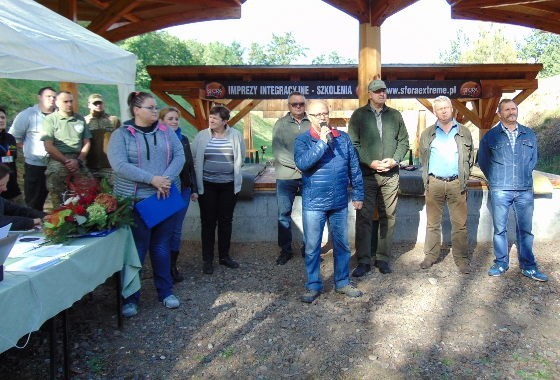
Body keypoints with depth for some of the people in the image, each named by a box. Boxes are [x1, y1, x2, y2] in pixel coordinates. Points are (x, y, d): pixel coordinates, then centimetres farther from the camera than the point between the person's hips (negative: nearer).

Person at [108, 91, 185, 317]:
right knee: (136, 249, 4)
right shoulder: (121, 135, -3)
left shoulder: (166, 132, 9)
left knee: (161, 247, 13)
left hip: (166, 197, 3)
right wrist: (152, 179, -21)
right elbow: (119, 165, -14)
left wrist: (167, 179, -16)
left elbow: (179, 156, 1)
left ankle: (165, 292, 26)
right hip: (135, 200, -3)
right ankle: (130, 298, 20)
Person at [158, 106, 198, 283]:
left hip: (183, 190, 5)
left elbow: (190, 165, 13)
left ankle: (173, 266, 22)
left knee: (176, 230, 11)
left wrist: (194, 189, 12)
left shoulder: (184, 140, 9)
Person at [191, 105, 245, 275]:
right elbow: (193, 158, 1)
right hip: (207, 185, -1)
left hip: (229, 185, 1)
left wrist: (232, 171, 6)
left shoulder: (236, 136, 0)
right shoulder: (201, 136, -2)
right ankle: (207, 259, 15)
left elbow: (241, 158, 8)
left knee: (226, 221, 11)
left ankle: (224, 256, 26)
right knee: (208, 222, 4)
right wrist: (201, 173, 1)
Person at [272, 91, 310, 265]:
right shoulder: (280, 124, 5)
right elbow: (277, 150, -4)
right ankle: (285, 249, 16)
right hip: (286, 175, 0)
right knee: (284, 213, 3)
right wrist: (297, 164, -13)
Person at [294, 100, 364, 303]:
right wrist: (322, 142, -24)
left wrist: (358, 195, 7)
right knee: (312, 248, 7)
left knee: (342, 245, 14)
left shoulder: (343, 138, 4)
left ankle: (342, 283, 31)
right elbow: (302, 163, -24)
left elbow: (354, 169, 7)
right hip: (314, 204, -3)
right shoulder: (303, 140, -5)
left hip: (340, 203, 3)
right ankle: (313, 286, 23)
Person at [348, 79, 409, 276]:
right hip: (366, 174, -3)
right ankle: (364, 260, 7)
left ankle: (383, 258, 19)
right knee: (364, 218, -2)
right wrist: (371, 162, -13)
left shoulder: (395, 115, 11)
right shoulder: (359, 115, 2)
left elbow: (404, 141, 12)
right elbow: (353, 144, -4)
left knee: (388, 217, 7)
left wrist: (395, 160, -4)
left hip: (390, 175, 3)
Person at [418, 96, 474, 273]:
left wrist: (463, 179, 6)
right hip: (434, 183, 0)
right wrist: (427, 181, 7)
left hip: (457, 184, 0)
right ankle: (431, 255, 14)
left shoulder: (465, 132, 9)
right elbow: (423, 159, 13)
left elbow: (470, 158, 12)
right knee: (432, 223, 5)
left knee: (460, 224, 1)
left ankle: (461, 259, 8)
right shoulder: (427, 134, 10)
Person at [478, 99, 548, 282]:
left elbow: (533, 159, 19)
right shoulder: (490, 136, 4)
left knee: (525, 229, 7)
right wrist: (495, 180, 9)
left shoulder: (529, 135, 11)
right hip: (500, 191, -2)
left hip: (525, 191, 2)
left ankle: (528, 267, 16)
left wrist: (524, 176, 13)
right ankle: (501, 263, 16)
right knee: (499, 229, 4)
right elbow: (483, 162, 11)